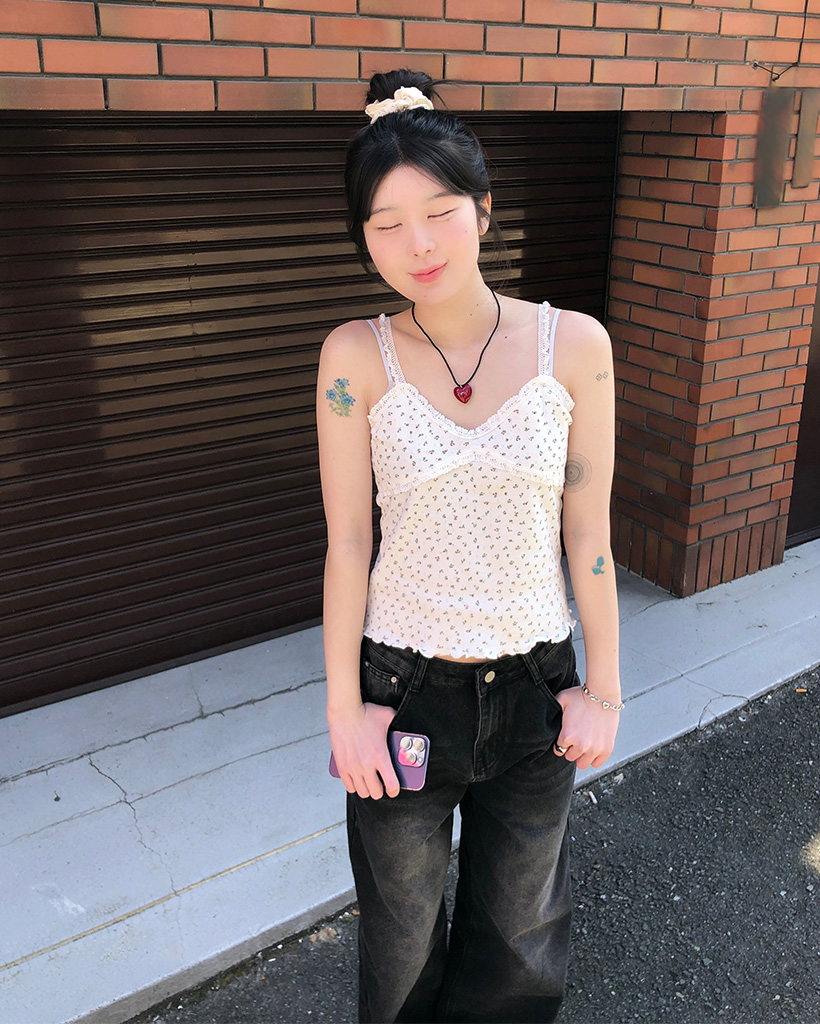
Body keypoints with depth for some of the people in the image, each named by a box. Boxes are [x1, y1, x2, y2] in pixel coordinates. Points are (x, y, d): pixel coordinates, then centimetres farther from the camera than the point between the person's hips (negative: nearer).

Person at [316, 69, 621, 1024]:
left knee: (520, 928, 24)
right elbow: (347, 542, -8)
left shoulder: (574, 344, -9)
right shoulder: (357, 356, -12)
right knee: (402, 928, 23)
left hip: (535, 685, 1)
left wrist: (603, 687, 1)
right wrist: (343, 706, -5)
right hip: (404, 688, -1)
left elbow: (588, 531, -3)